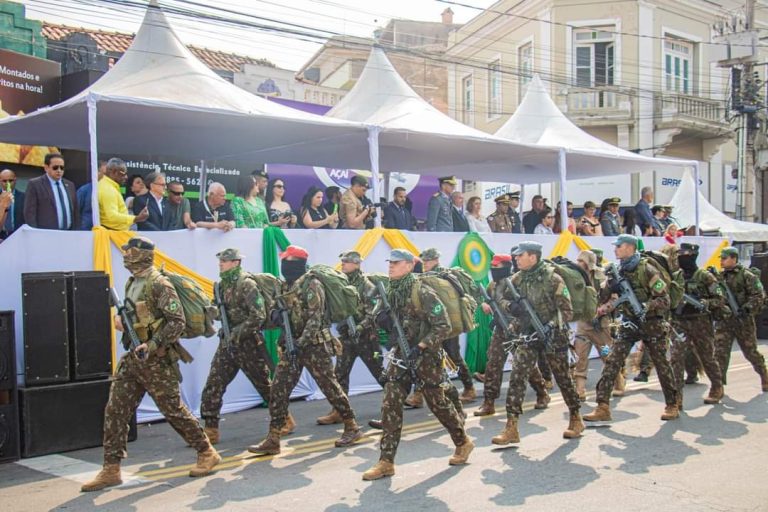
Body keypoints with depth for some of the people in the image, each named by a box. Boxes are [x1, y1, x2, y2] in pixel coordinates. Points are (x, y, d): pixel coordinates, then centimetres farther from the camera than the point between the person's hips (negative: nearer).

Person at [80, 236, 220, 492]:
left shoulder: (159, 284, -13)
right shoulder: (131, 284, 13)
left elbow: (177, 322, -18)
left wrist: (152, 345, -24)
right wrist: (120, 318, 5)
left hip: (156, 359, -8)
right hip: (132, 357, 8)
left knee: (173, 409, 0)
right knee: (115, 411, 4)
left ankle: (207, 453, 17)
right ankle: (111, 470, 11)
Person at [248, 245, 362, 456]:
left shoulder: (311, 284, -11)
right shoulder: (286, 286, 13)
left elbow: (315, 318, -18)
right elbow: (284, 311, 22)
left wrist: (302, 342, -27)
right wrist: (275, 313, -2)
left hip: (314, 344, -8)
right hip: (291, 344, 8)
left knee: (329, 386, 0)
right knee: (279, 389, 1)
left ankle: (352, 427, 16)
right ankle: (273, 440, 5)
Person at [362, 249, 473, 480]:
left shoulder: (423, 293, -16)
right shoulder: (390, 292, 5)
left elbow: (443, 325, -18)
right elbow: (381, 318, 19)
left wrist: (420, 347, -24)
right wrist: (382, 317, -6)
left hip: (426, 355, -6)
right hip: (401, 354, 6)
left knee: (438, 402, 7)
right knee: (390, 405, -1)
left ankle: (463, 443, 31)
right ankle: (386, 461, 3)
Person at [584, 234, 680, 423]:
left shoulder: (647, 270, -13)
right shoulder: (618, 271, 4)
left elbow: (664, 300, -13)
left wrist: (646, 306, -28)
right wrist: (606, 307, -2)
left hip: (651, 323, -5)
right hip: (629, 324, 5)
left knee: (661, 364, 8)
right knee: (612, 362, -8)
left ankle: (672, 406, 26)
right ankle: (602, 407, -9)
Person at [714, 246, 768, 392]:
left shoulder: (746, 275, -6)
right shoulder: (720, 276, 10)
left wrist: (747, 308, -24)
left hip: (743, 320, -4)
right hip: (724, 320, 4)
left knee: (750, 351, 9)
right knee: (720, 352, -4)